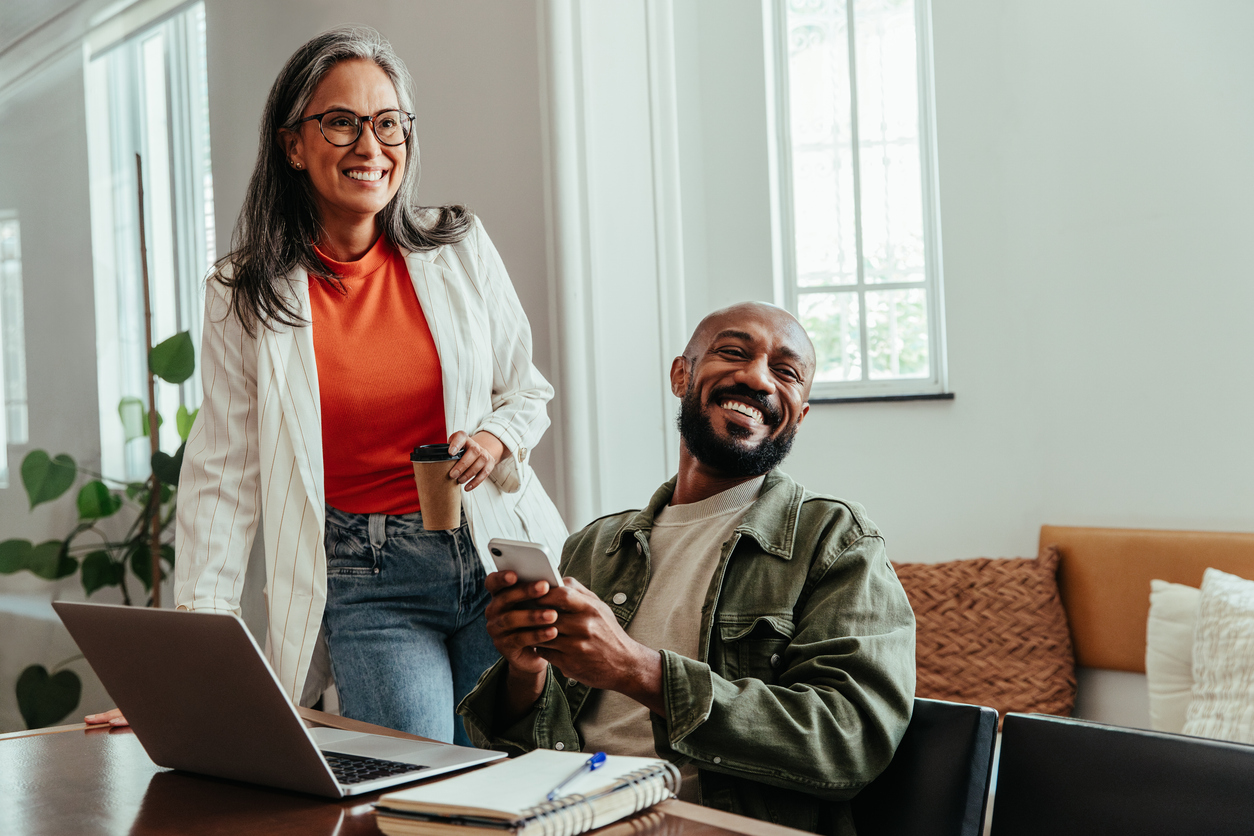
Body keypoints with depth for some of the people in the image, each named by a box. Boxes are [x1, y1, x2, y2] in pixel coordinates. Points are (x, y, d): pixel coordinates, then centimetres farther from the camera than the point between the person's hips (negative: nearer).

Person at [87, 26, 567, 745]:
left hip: (496, 556, 2)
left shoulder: (462, 248, 3)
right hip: (366, 579, -1)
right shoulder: (247, 296, 0)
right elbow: (224, 474, 0)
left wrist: (496, 439, -11)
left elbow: (528, 392, 13)